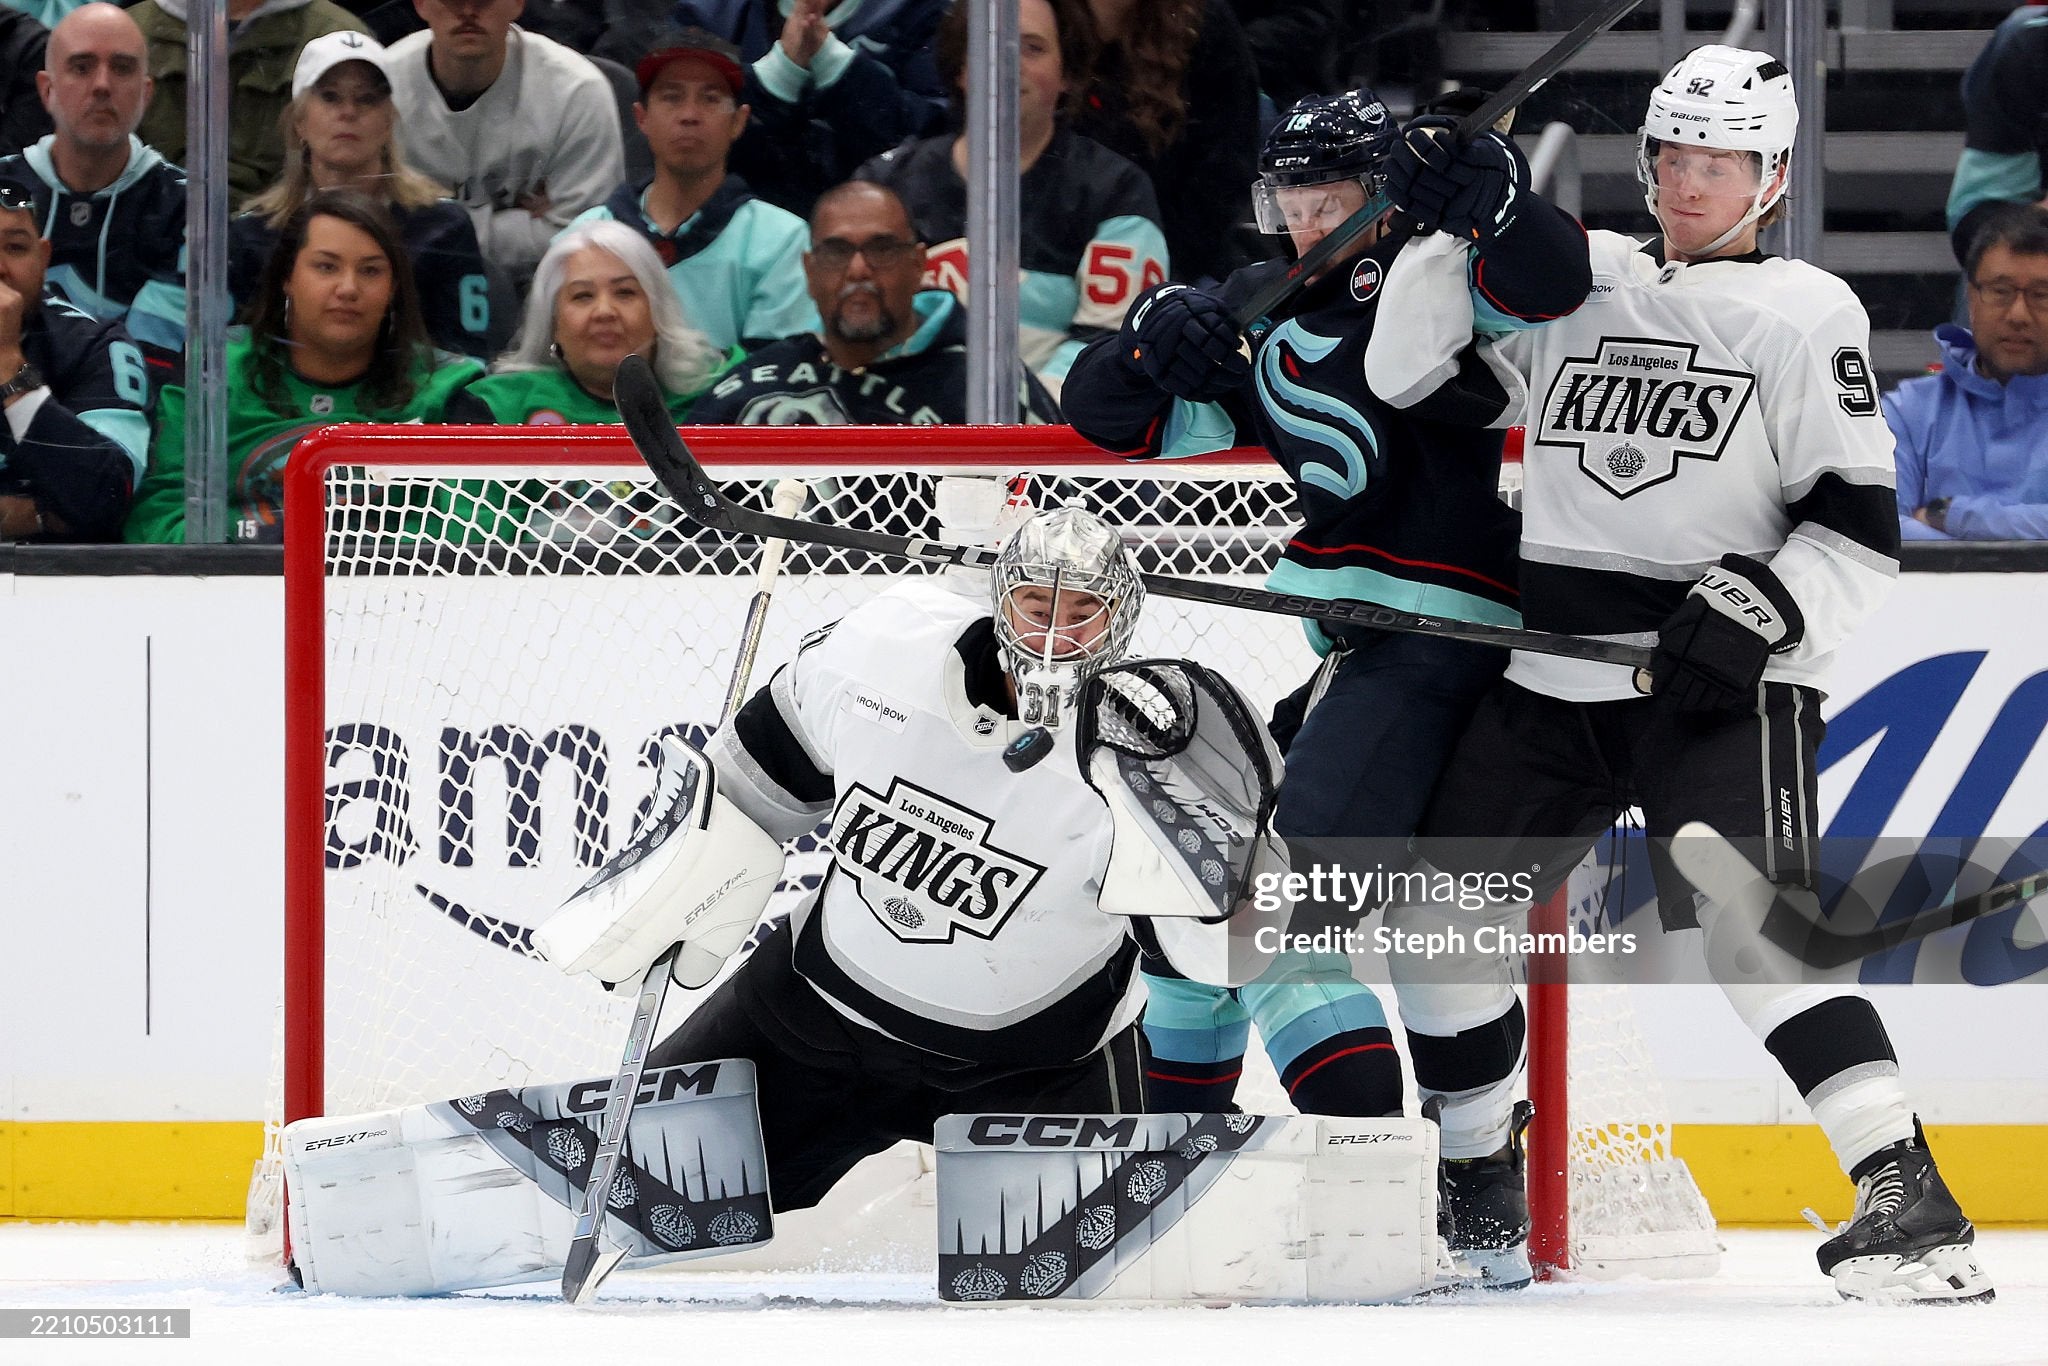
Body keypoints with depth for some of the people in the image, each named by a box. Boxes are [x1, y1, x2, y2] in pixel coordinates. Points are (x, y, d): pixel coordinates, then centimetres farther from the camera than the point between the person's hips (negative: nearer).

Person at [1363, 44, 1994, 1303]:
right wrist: (1455, 238, -4)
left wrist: (1767, 607, -20)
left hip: (1720, 678, -6)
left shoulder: (1806, 313, 1)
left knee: (1747, 915, -25)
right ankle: (1480, 1186, 27)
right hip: (1555, 677, 6)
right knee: (1442, 908, 6)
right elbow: (1409, 377, 10)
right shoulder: (1573, 280, 13)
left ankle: (1905, 1193, -32)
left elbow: (1862, 525, -4)